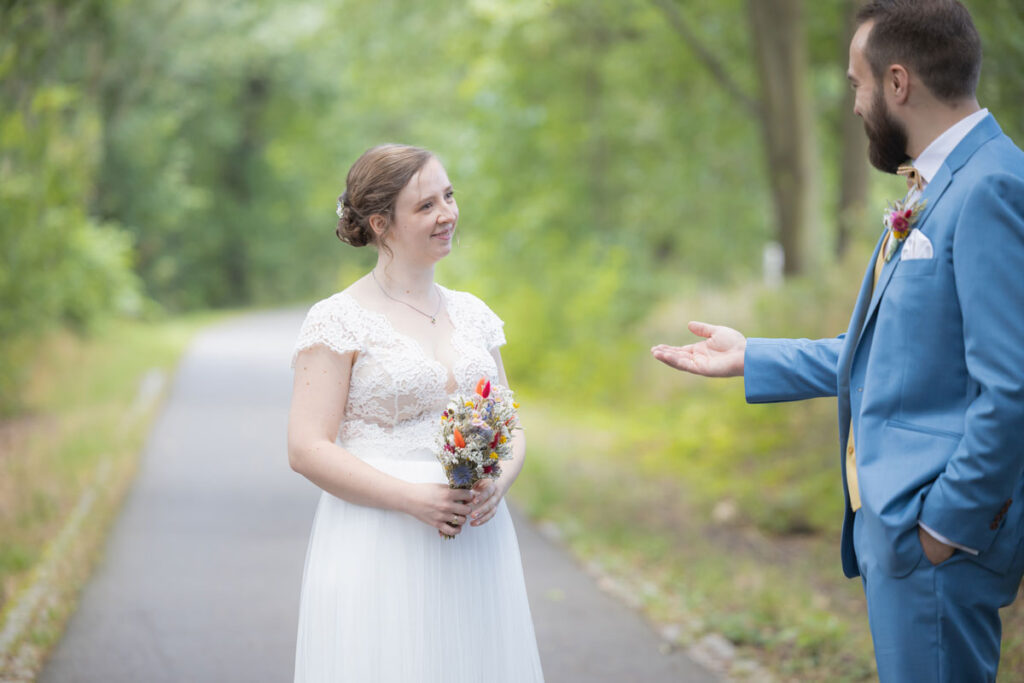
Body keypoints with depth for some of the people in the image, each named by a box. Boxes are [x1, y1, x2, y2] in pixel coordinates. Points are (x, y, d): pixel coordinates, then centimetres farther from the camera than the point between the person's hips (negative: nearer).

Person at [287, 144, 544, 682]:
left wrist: (498, 483, -7)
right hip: (378, 551, -5)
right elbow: (307, 450, -10)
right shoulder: (338, 320, -5)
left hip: (475, 541, 5)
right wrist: (413, 499, -19)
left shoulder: (472, 313, 12)